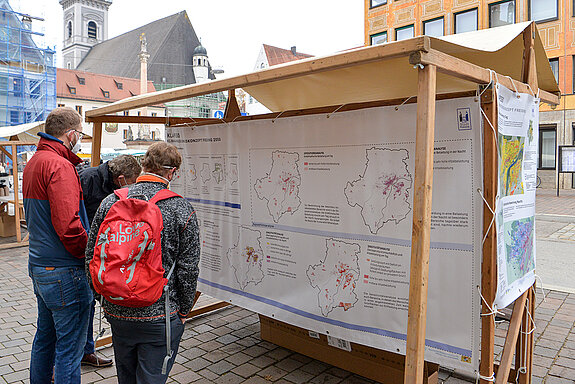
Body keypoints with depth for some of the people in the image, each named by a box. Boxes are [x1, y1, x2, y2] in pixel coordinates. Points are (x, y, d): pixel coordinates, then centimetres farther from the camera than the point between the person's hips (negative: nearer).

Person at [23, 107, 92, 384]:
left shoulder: (33, 163, 14)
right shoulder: (60, 166, -19)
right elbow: (68, 225, -27)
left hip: (39, 266, 10)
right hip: (64, 272, -10)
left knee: (45, 336, 25)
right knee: (69, 348, 2)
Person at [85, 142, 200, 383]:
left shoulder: (110, 202, -4)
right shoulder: (181, 209, -14)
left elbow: (91, 257, 3)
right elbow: (188, 269, -11)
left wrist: (105, 297, 17)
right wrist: (183, 310, 4)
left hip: (117, 312, 4)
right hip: (160, 316, -4)